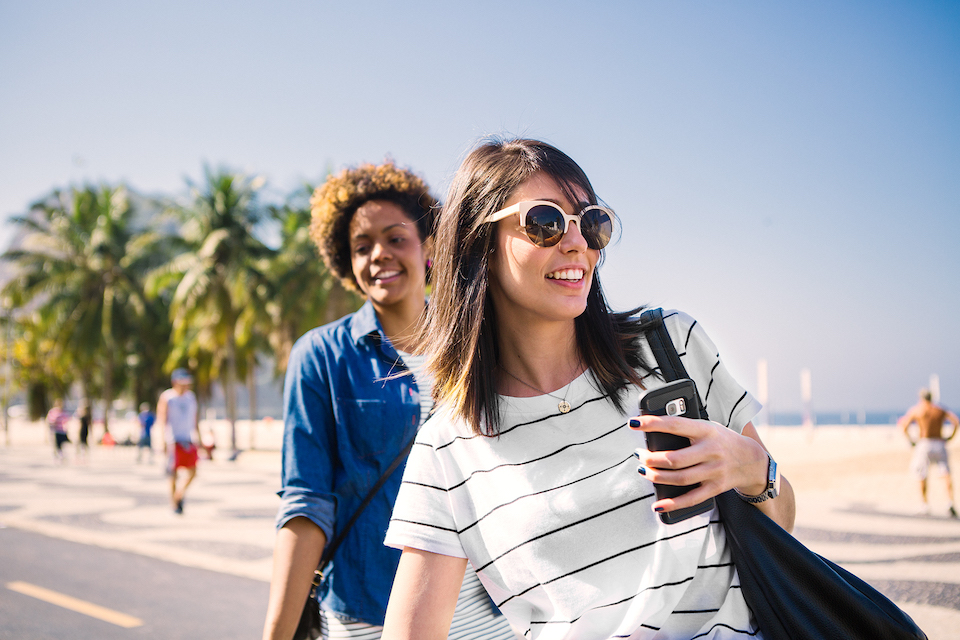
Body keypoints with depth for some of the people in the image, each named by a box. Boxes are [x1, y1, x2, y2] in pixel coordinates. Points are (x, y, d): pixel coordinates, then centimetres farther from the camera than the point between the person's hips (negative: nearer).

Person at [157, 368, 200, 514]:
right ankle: (175, 504, 11)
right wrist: (165, 440, -17)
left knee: (192, 472, -1)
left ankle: (180, 493, 22)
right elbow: (161, 420, -8)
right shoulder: (166, 397, -3)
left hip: (188, 440, 5)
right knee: (173, 472, -2)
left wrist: (198, 437, 16)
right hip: (173, 440, -5)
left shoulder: (191, 396, 12)